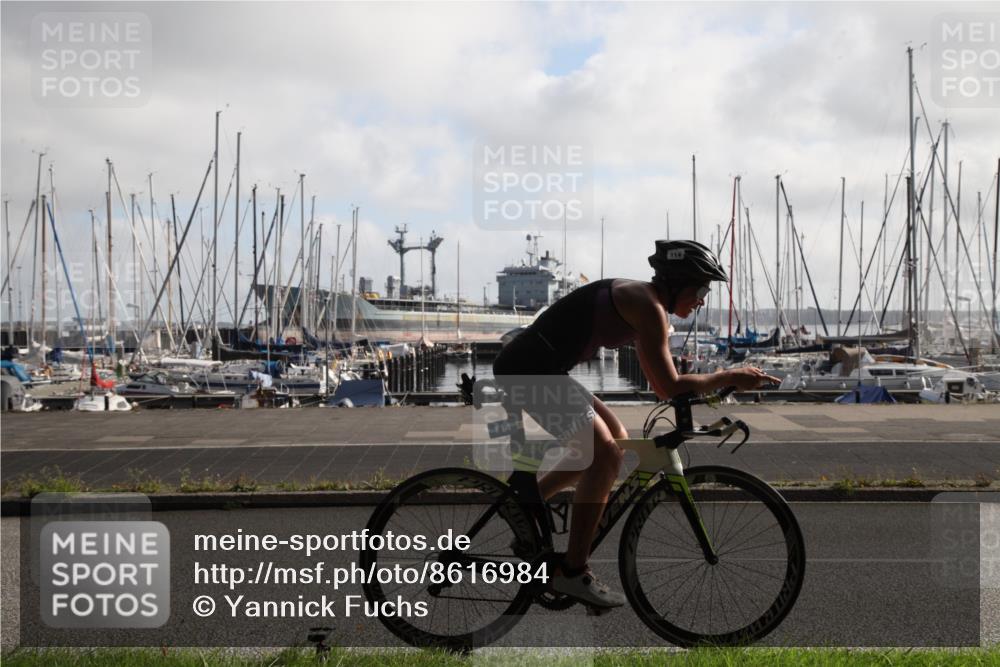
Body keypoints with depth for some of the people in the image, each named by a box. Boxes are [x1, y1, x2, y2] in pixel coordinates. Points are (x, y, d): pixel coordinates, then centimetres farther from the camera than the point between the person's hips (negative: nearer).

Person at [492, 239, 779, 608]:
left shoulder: (644, 303, 16)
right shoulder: (647, 305, -14)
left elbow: (661, 384, 22)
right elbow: (671, 387, -17)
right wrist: (730, 377, -7)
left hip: (540, 368, 10)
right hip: (531, 367, -10)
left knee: (616, 438, 16)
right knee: (606, 455, -12)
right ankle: (572, 573, -6)